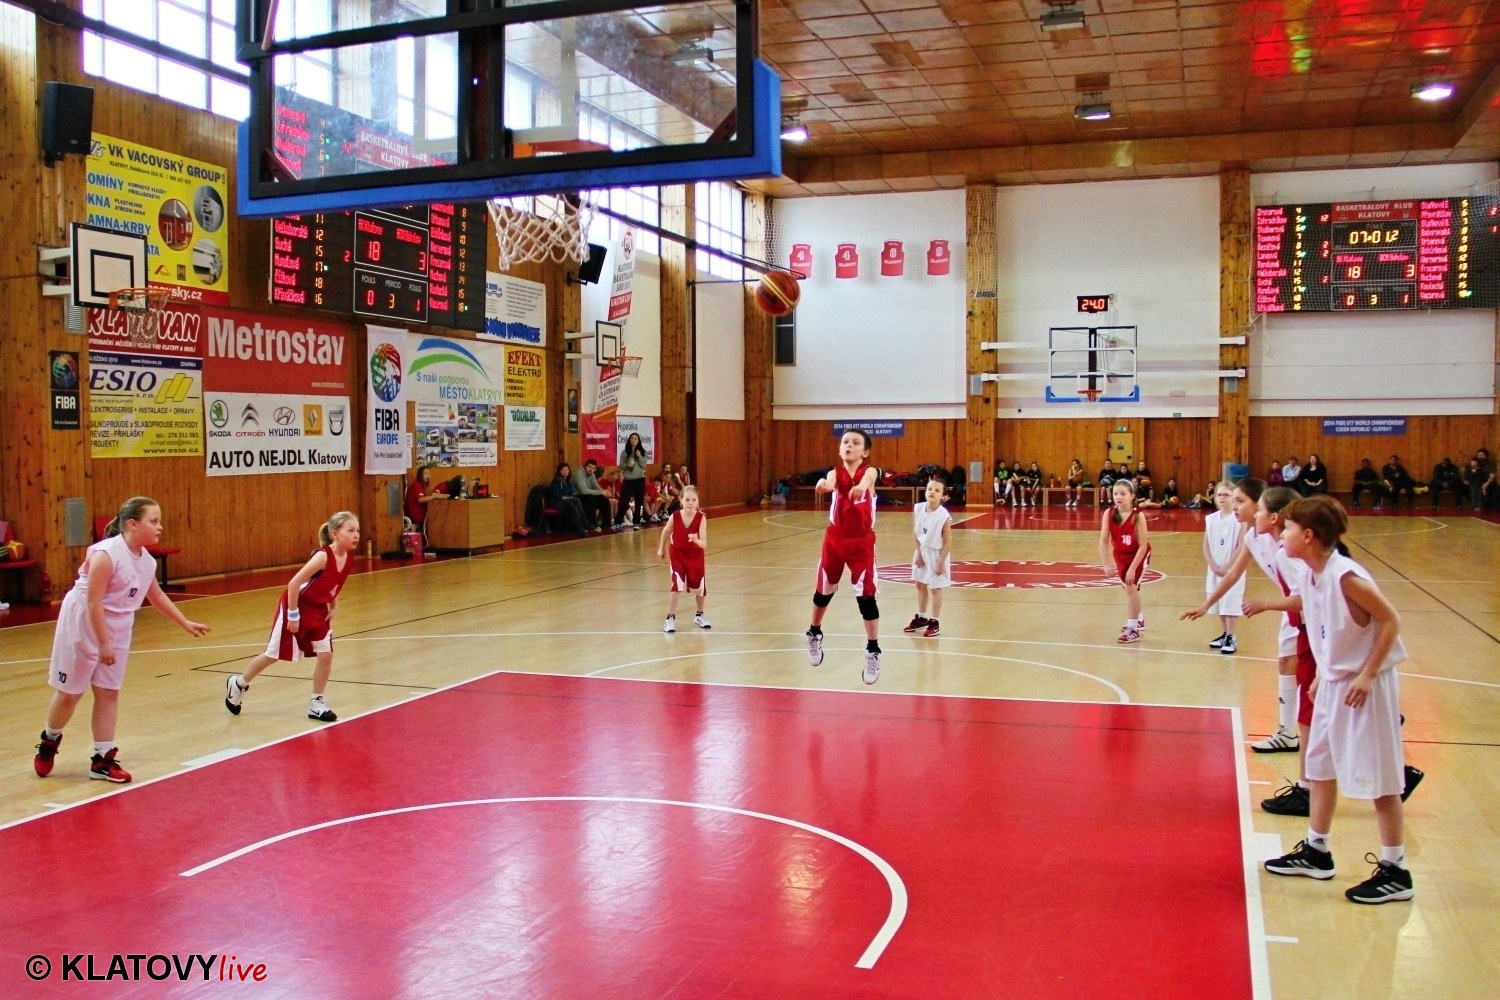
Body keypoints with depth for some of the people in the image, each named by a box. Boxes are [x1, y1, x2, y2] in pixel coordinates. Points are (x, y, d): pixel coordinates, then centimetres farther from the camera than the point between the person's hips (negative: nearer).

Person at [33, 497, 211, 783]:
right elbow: (93, 602, -25)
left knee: (109, 693, 5)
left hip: (117, 630, 7)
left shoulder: (146, 561, -1)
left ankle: (102, 760, 11)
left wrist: (186, 624, 16)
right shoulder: (106, 554, -25)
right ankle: (49, 742, 33)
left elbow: (157, 597, 15)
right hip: (82, 626, -7)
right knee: (69, 692, 7)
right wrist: (103, 643, -24)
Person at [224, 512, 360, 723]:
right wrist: (293, 614, -22)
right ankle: (238, 684, 31)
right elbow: (294, 583, -28)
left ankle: (316, 703, 10)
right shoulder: (323, 556, -31)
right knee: (273, 654, 7)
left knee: (326, 655, -3)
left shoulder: (349, 559, -8)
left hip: (317, 610, 6)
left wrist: (333, 608, 4)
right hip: (296, 606, -6)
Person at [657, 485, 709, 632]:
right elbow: (666, 532, 1)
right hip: (677, 555, -1)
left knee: (700, 588, 10)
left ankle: (699, 615, 35)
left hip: (695, 557, 1)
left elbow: (704, 544, -30)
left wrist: (696, 540, -50)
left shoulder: (701, 518, -25)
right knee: (677, 587, -14)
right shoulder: (674, 517, -22)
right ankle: (670, 618, 1)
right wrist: (661, 548, 11)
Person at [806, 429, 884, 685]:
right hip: (834, 539, 2)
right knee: (823, 592, 17)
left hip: (862, 542, -2)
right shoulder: (835, 472, -6)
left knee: (866, 597, -5)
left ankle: (873, 653, 8)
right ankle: (814, 635, 43)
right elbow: (830, 483, -31)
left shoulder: (870, 471, -10)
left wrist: (861, 486, -61)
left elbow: (867, 478, -36)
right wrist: (823, 484, -57)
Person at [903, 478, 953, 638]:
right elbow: (915, 533, 0)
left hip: (937, 554, -6)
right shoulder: (917, 509, -11)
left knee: (935, 588, 3)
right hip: (922, 551, 6)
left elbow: (948, 542, -18)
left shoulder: (944, 516, -25)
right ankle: (921, 618, 32)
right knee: (920, 585, 17)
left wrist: (941, 562, -17)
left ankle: (934, 623, 14)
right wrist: (919, 552, -2)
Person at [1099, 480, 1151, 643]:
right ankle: (1139, 620, 44)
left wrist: (1132, 569, -26)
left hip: (1139, 555, -5)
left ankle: (1133, 629, -10)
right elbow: (1103, 541, -16)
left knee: (1131, 586, -18)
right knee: (1129, 588, 19)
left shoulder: (1138, 516, -28)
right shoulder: (1109, 513, -19)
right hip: (1120, 555, 5)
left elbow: (1143, 546, -25)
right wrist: (1106, 564, -22)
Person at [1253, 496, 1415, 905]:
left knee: (1379, 778, 1)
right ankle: (1316, 852, 29)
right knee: (1320, 767, 16)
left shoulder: (1346, 576, -23)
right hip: (1333, 682, 9)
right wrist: (1325, 672, 14)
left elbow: (1391, 621, -19)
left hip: (1365, 686, -9)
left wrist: (1367, 676, -20)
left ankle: (1395, 872, 12)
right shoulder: (1310, 576, 1)